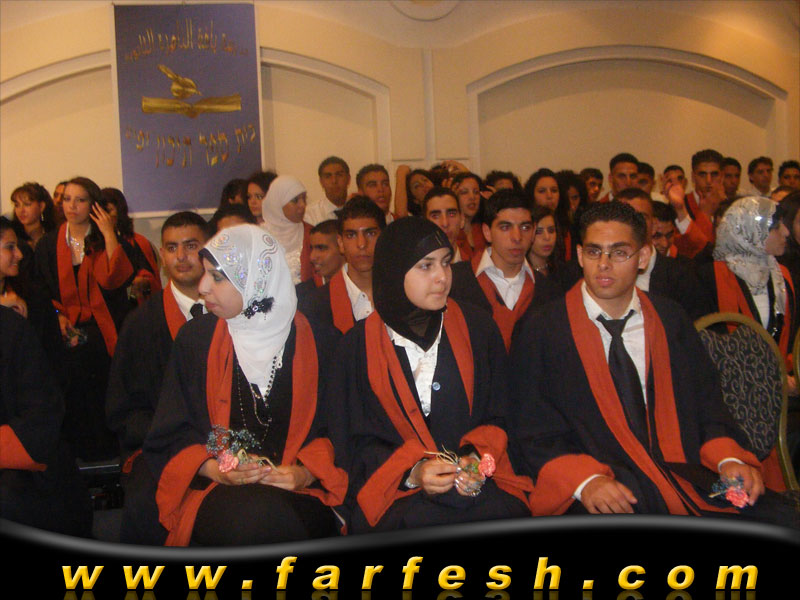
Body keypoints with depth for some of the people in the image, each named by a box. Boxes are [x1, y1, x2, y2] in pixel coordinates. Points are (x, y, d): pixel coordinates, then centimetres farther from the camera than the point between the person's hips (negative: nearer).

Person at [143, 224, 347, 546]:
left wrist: (304, 474, -10)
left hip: (298, 493, 0)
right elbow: (171, 433, 8)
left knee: (273, 517, -36)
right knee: (251, 517, -35)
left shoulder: (316, 341, 5)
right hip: (216, 492, 1)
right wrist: (216, 470, -9)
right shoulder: (195, 338, 9)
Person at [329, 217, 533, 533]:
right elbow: (357, 442, 3)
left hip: (475, 477, 2)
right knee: (423, 519, -34)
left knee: (501, 511, -30)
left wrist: (478, 458, -10)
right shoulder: (358, 345, 3)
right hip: (394, 487, -2)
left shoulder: (477, 328, 9)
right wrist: (412, 472, -15)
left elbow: (496, 416, 11)